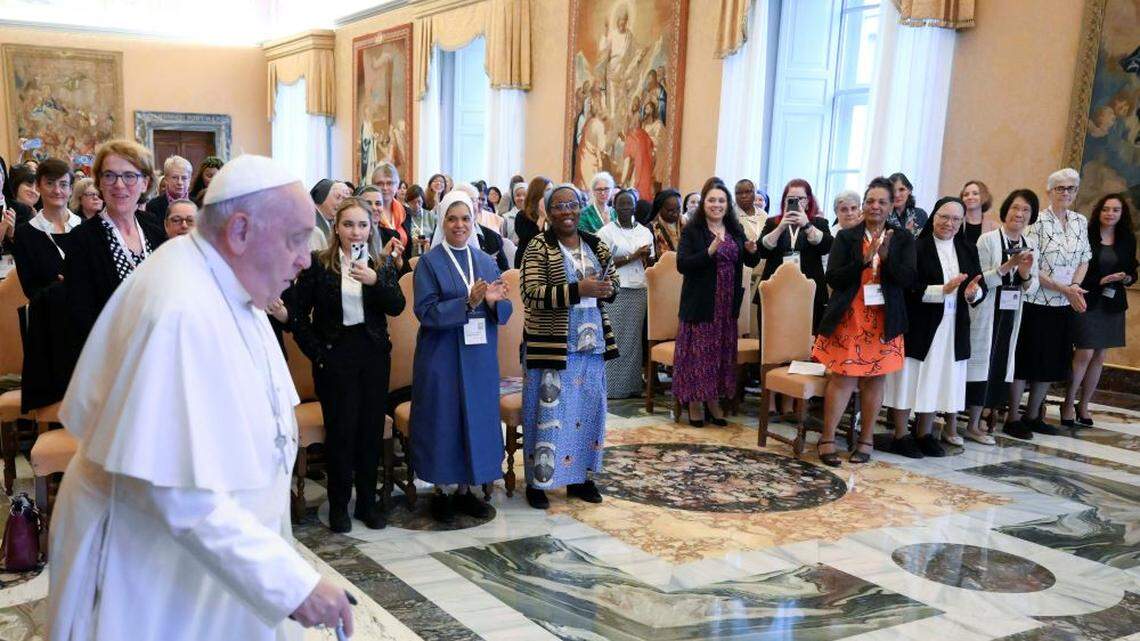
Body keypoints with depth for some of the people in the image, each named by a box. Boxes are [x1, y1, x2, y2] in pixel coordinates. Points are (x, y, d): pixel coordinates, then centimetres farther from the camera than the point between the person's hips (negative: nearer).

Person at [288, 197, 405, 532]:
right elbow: (298, 313, -1)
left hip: (374, 355, 3)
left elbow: (396, 307, -6)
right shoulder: (318, 263, -2)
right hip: (334, 356, -3)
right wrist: (316, 353, -5)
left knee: (371, 429, 7)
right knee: (340, 429, 0)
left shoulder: (382, 265, 7)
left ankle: (367, 502, 21)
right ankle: (338, 505, 14)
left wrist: (375, 281, -21)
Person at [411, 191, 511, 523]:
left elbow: (504, 311, 6)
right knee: (443, 419, 2)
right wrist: (467, 302, -24)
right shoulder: (429, 262, -3)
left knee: (477, 417, 7)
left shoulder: (486, 262, 9)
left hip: (480, 357, 4)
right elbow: (426, 312, -13)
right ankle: (439, 491, 16)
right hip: (441, 357, -4)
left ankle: (465, 489, 20)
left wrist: (494, 301, -17)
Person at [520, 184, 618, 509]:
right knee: (549, 411, 0)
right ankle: (537, 480, 12)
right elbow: (531, 295, -18)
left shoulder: (595, 244, 8)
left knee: (587, 408, 12)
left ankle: (579, 475, 25)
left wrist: (607, 288, -9)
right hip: (553, 345, -5)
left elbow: (614, 282, 16)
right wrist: (578, 290, -26)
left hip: (590, 343, 6)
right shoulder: (538, 247, -8)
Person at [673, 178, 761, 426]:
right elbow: (682, 265, -16)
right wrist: (709, 252, -28)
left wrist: (752, 251, -8)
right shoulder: (692, 231, -7)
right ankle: (694, 401, 14)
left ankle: (713, 398, 24)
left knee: (722, 350, 11)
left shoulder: (735, 230, 9)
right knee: (698, 350, 1)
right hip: (700, 302, -5)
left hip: (728, 303, 5)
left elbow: (751, 262, 15)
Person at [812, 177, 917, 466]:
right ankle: (827, 439, 7)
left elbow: (907, 279, -6)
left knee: (874, 379, 7)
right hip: (848, 318, -1)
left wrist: (885, 256, -21)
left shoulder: (903, 240, 5)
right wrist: (864, 259, -18)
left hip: (884, 321, 2)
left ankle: (866, 440, 18)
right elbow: (833, 278, -6)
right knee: (843, 377, -3)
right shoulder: (845, 237, 2)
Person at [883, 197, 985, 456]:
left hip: (951, 328, 5)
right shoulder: (916, 247, -7)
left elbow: (981, 287, 7)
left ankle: (925, 434, 22)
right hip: (917, 325, -5)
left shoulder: (968, 250, 10)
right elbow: (908, 288, -14)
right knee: (909, 379, 1)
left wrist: (973, 293, -15)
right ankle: (901, 435, 11)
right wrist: (942, 290, -23)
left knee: (936, 380, 10)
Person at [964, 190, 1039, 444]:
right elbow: (980, 280, -13)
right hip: (986, 312, -6)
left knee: (1000, 364, 8)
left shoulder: (1030, 246, 9)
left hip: (1012, 314, 6)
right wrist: (1008, 265, -24)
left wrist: (1025, 274, -11)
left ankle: (977, 421, 17)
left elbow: (1032, 286, 10)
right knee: (982, 362, -2)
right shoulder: (988, 239, -8)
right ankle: (973, 424, 8)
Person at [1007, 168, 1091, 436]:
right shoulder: (1038, 221, -10)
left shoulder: (1081, 222, 9)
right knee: (1026, 358, -2)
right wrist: (1064, 289, -17)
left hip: (1066, 304, 6)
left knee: (1053, 361, 11)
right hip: (1036, 301, -6)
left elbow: (1084, 259, 13)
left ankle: (1033, 415, 23)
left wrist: (1075, 286, -6)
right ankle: (1012, 417, 7)